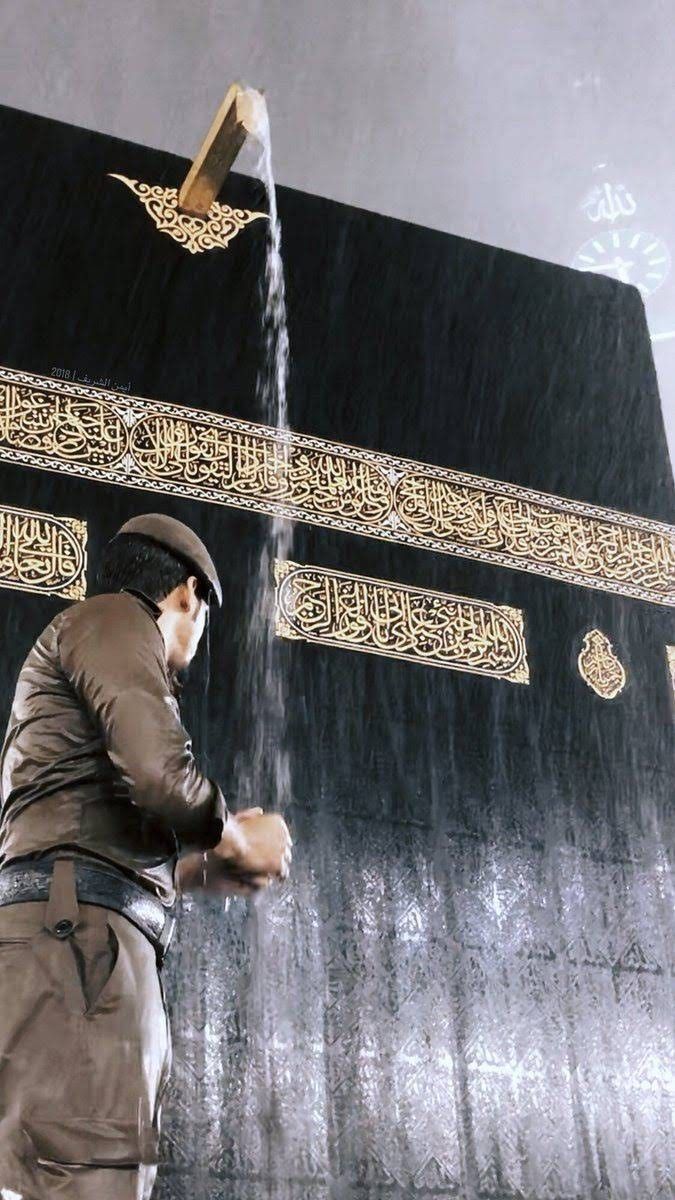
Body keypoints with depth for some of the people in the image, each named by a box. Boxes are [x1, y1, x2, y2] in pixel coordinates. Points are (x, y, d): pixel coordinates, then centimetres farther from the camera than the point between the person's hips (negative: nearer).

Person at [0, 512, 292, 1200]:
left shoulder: (68, 644, 35)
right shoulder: (117, 616, 6)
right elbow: (159, 773, -12)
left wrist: (201, 871, 31)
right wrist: (238, 839, 5)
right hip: (78, 931, -10)